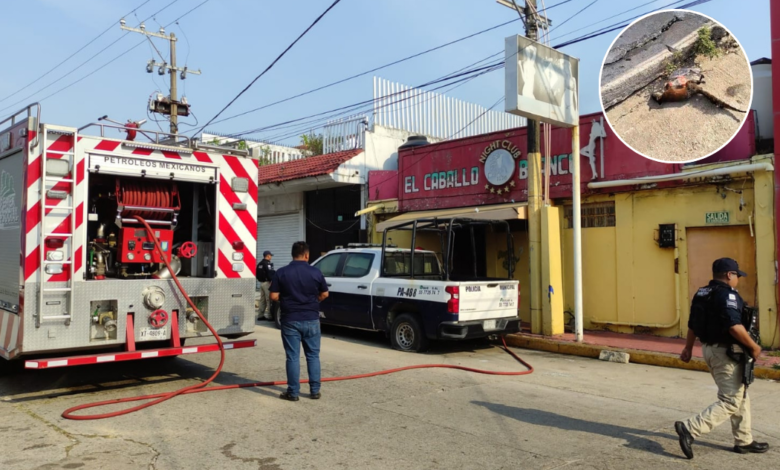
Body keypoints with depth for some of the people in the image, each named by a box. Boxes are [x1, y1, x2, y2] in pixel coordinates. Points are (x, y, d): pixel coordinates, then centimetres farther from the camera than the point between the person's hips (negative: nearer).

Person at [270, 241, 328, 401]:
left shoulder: (282, 273, -6)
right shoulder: (316, 272, -3)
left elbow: (274, 296, -7)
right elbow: (324, 294, 5)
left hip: (290, 320, -1)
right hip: (311, 319, 1)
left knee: (293, 357, 5)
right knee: (313, 355, 11)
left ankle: (293, 392, 9)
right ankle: (315, 391, 16)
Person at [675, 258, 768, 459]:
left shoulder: (702, 293, 9)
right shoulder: (728, 294, -18)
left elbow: (692, 324, 15)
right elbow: (734, 327, -28)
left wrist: (688, 348, 22)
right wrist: (753, 347, -14)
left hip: (709, 348, 10)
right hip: (725, 352, -10)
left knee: (740, 396, 21)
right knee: (731, 401, -5)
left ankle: (744, 441, 28)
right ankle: (690, 429, -13)